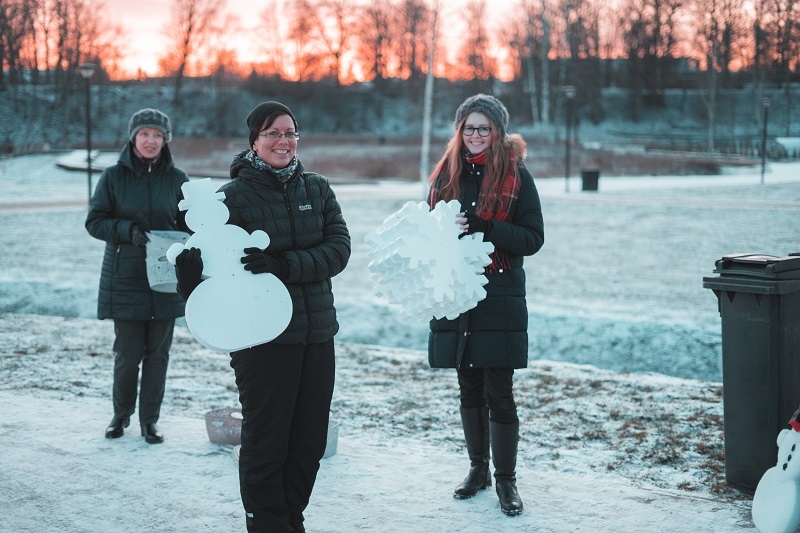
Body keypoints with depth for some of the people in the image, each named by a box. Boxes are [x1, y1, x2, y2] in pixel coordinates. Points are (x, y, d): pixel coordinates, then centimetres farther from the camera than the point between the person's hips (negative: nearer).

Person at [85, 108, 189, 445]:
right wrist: (129, 231, -16)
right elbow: (95, 221, 1)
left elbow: (188, 227, 8)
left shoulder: (177, 179, 3)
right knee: (127, 353, 1)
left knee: (158, 353, 5)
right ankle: (121, 414, 23)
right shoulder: (114, 176, 0)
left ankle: (150, 419, 17)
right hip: (125, 278, -1)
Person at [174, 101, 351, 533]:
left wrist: (284, 265, -21)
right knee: (265, 441, 1)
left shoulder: (317, 189, 6)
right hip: (262, 338, -4)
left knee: (309, 441, 12)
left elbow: (338, 249, -5)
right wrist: (191, 275, -32)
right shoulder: (234, 196, -5)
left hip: (317, 334, 5)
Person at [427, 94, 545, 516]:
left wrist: (483, 227, -20)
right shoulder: (446, 174, 8)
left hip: (500, 297, -4)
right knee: (469, 389, 13)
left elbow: (533, 238, -7)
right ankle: (478, 469, 27)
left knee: (499, 393, -2)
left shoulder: (516, 175, -3)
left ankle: (506, 479, 10)